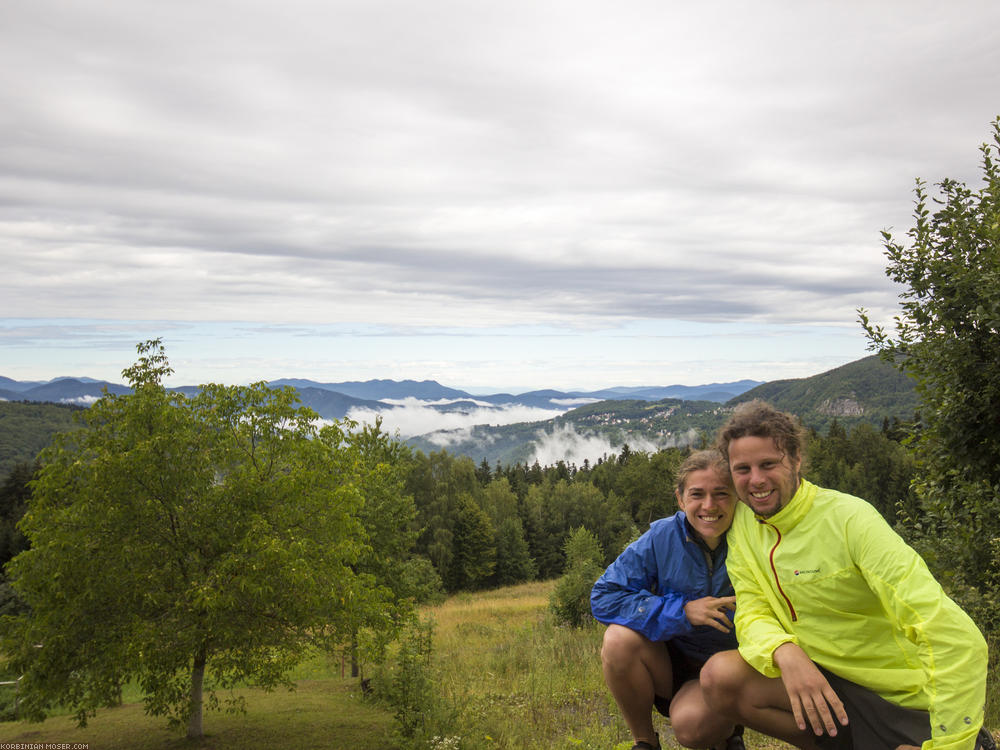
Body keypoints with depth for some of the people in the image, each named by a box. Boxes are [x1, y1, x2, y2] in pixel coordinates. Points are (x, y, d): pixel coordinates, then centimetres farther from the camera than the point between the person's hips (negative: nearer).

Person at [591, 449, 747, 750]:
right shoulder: (661, 538, -12)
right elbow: (604, 597, -16)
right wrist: (682, 611, -22)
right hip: (668, 666, 2)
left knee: (691, 724, -31)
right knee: (620, 638, -27)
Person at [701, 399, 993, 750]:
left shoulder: (848, 518, -21)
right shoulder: (743, 523, -3)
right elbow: (753, 613, -6)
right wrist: (784, 651, -30)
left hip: (904, 695, -4)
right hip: (829, 683, 5)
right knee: (720, 675, -18)